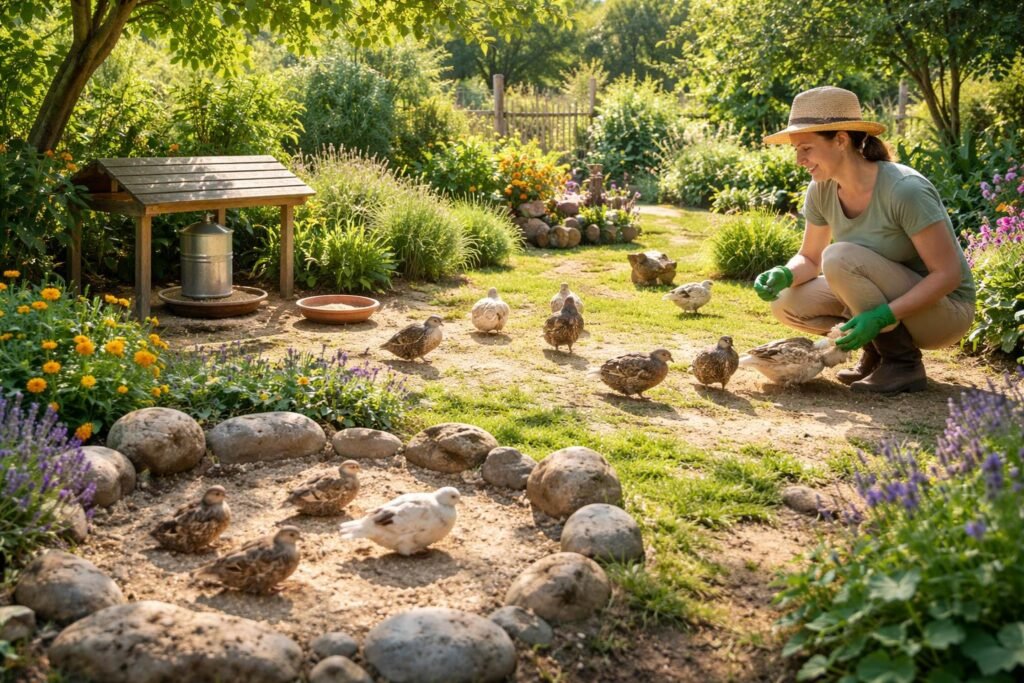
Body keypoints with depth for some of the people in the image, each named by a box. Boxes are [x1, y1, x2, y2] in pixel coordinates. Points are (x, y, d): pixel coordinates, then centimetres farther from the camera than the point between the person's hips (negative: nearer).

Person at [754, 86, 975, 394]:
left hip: (944, 310, -7)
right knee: (786, 302, -10)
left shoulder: (905, 190, -27)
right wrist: (784, 275, -19)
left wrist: (882, 316, -34)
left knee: (841, 257, -29)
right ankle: (877, 351, 6)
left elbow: (948, 274, -24)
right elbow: (809, 258, 5)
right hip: (888, 304, 7)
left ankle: (903, 363, -13)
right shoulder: (822, 191, -7)